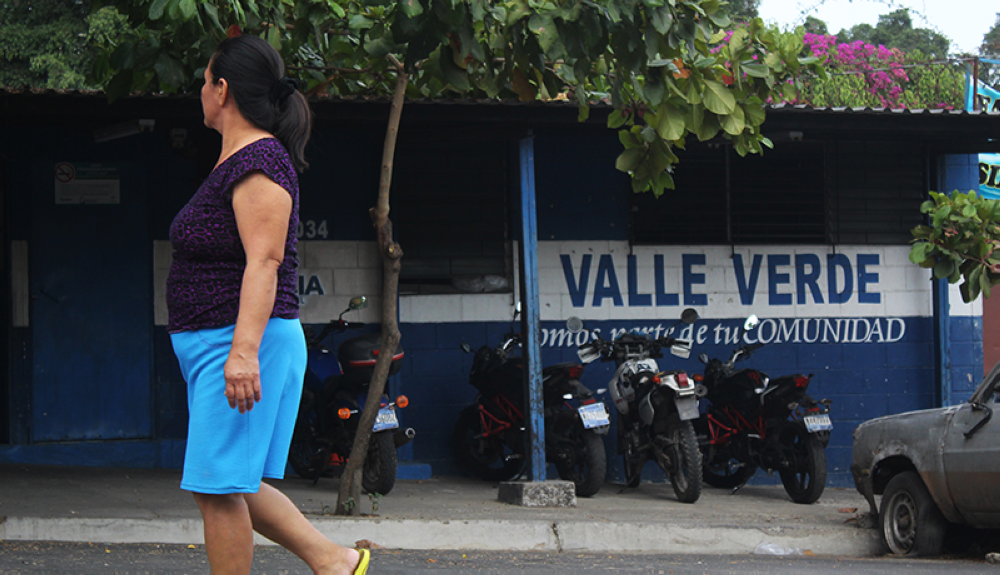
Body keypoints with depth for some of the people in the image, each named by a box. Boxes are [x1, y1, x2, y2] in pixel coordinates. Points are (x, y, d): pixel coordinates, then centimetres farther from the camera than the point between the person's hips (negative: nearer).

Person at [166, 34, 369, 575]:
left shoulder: (258, 160, -14)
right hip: (215, 346, 11)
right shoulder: (236, 161, 17)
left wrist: (244, 349, -32)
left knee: (217, 487, -9)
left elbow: (264, 261, -24)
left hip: (244, 346, -11)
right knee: (230, 486, 13)